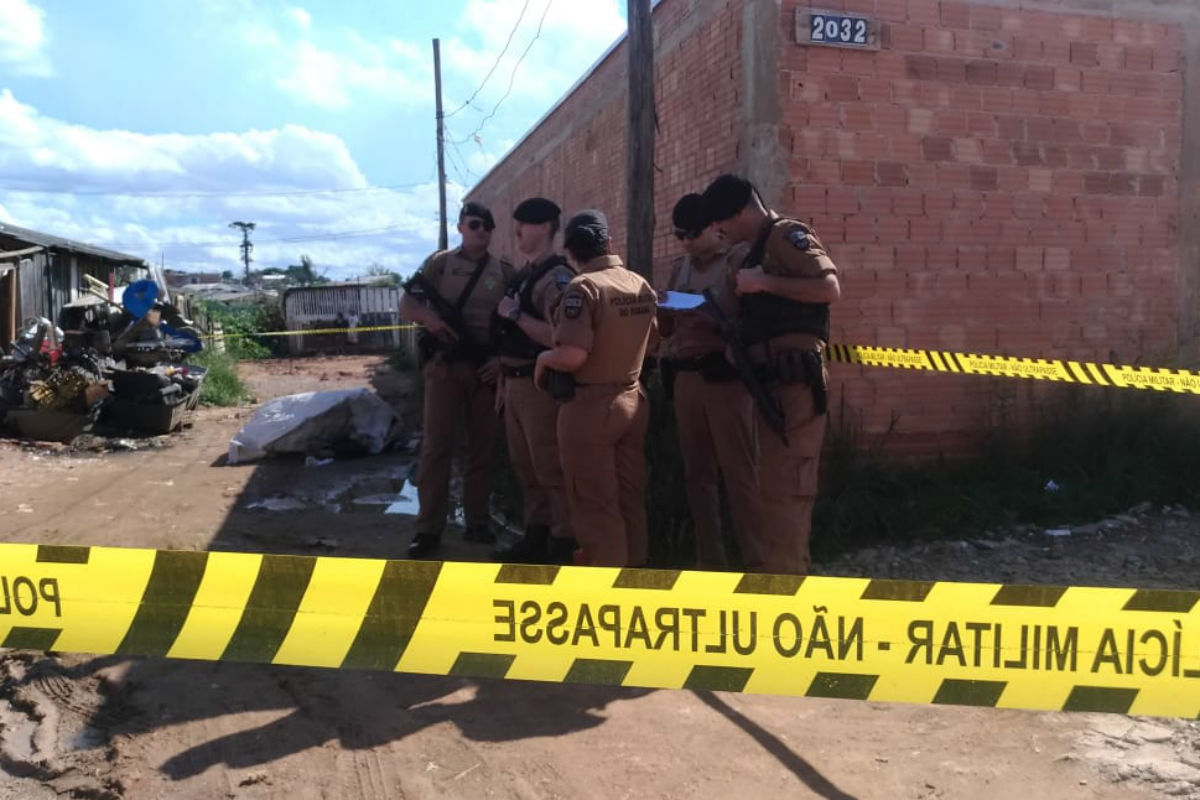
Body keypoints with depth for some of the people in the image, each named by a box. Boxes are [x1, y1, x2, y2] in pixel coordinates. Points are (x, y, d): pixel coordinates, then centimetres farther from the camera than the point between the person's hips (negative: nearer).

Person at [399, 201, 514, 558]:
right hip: (444, 366, -1)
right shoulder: (440, 262, 4)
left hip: (486, 369, 2)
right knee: (436, 446, -2)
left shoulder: (504, 272, 8)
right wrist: (428, 317, -20)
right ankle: (429, 528, 5)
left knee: (482, 448, 8)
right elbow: (405, 305, 1)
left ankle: (477, 522, 19)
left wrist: (503, 358, -7)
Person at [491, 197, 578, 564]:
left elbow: (556, 337, -25)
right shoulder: (523, 275, 15)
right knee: (526, 467, 16)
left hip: (540, 385, -9)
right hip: (516, 382, 9)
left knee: (551, 469, -3)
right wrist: (503, 379, 18)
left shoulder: (556, 277, -14)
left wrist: (515, 314, -18)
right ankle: (535, 537, 27)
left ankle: (563, 547, 6)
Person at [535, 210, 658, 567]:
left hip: (590, 405, -7)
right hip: (633, 400, 7)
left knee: (595, 505, 3)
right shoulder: (642, 286, 5)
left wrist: (543, 358, -7)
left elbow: (572, 355, -26)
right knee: (630, 499, 16)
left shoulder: (583, 287, -17)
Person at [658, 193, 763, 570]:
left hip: (726, 377, -6)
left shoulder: (738, 259, 0)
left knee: (739, 472, -6)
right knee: (697, 472, 8)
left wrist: (721, 323, -22)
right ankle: (710, 560, 16)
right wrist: (664, 310, -1)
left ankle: (757, 561, -1)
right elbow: (666, 326, 19)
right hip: (685, 379, 6)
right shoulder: (680, 269, 19)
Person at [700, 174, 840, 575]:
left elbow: (829, 288, -18)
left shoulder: (787, 234, -5)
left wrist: (764, 282, -14)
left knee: (786, 486, -9)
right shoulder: (759, 249, 23)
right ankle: (780, 571, 24)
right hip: (773, 381, 10)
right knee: (775, 485, 15)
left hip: (794, 379, -10)